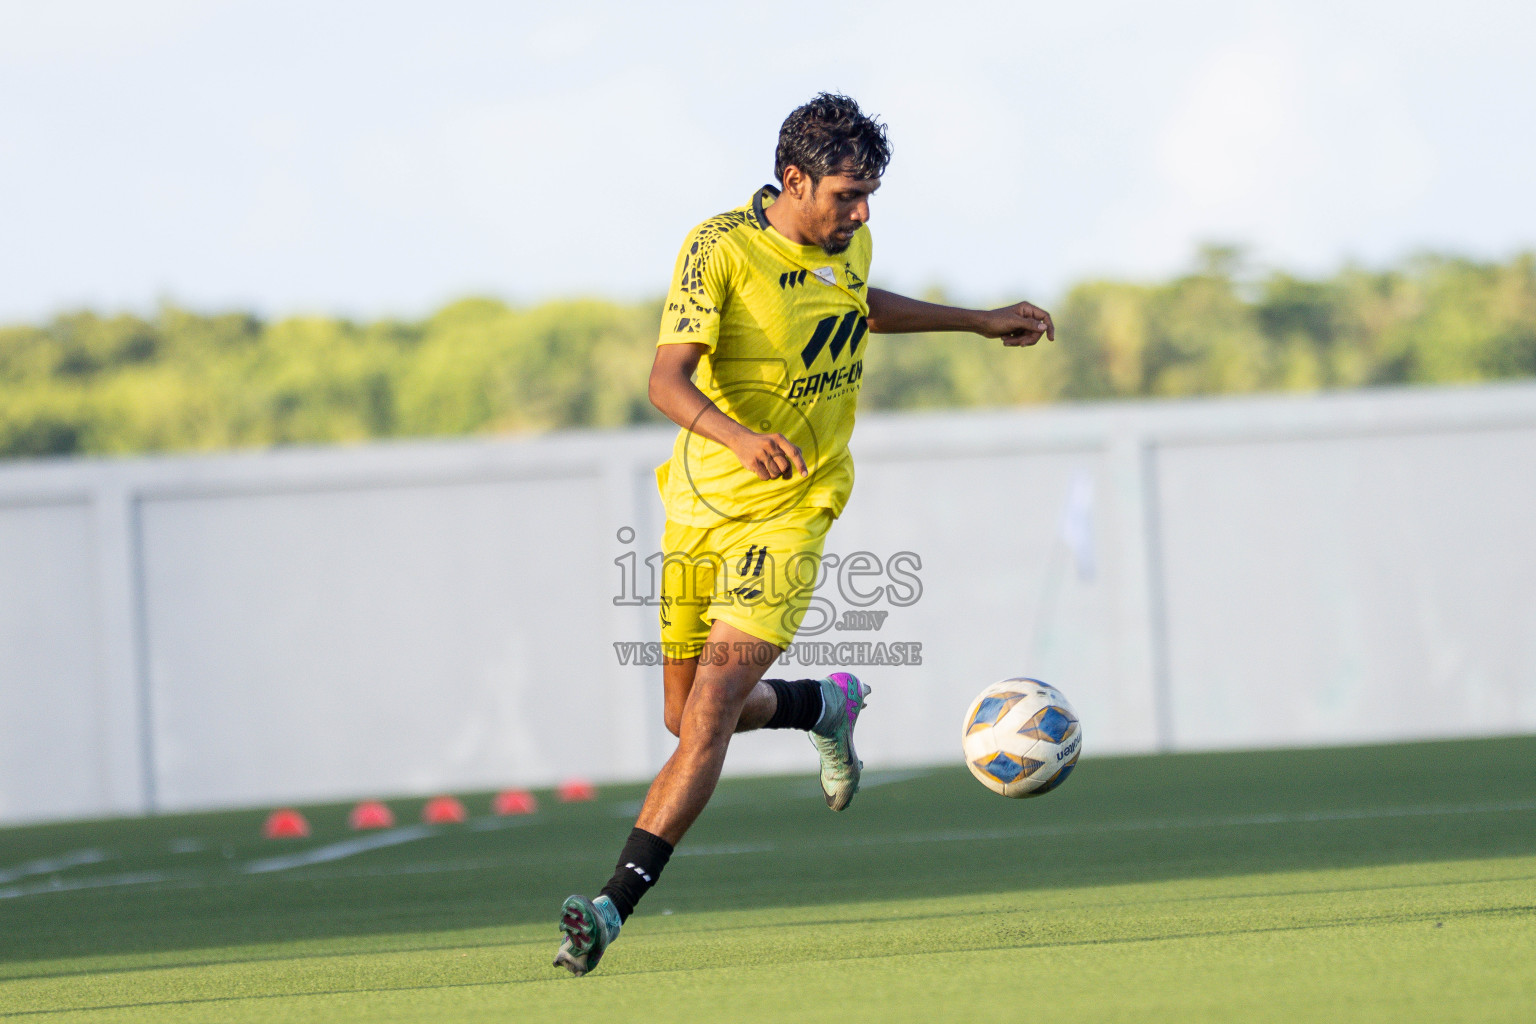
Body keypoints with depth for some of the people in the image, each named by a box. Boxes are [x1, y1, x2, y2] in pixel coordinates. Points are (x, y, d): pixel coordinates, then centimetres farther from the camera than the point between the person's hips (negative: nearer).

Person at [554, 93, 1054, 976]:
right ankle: (828, 705, 41)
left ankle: (615, 907, -17)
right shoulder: (721, 250, -16)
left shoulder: (849, 241, 1)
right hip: (702, 504, -1)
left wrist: (982, 323, 31)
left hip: (791, 513, 1)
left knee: (709, 714, -15)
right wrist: (736, 436, -44)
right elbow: (668, 377, -25)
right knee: (687, 715, 10)